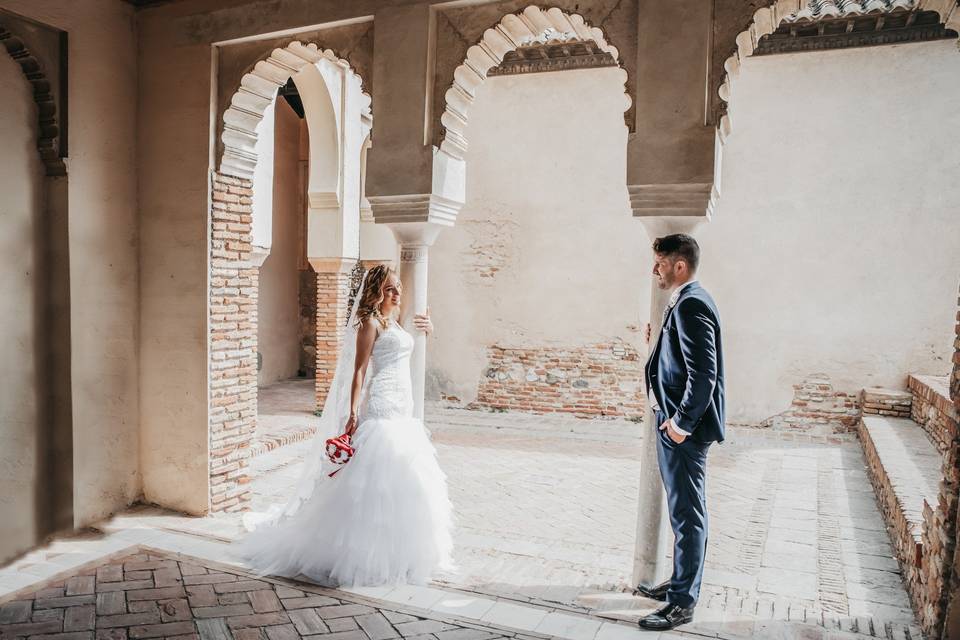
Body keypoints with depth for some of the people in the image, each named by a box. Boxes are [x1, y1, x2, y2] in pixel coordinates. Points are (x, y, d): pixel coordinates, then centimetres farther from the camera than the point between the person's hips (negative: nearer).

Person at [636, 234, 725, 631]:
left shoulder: (690, 305, -19)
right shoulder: (686, 302, 13)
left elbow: (703, 373, -24)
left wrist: (682, 421, -20)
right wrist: (659, 342, 9)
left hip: (684, 429, -11)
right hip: (676, 422, 11)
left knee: (687, 515, 1)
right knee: (684, 511, 20)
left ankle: (683, 602, 14)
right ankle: (681, 583, 34)